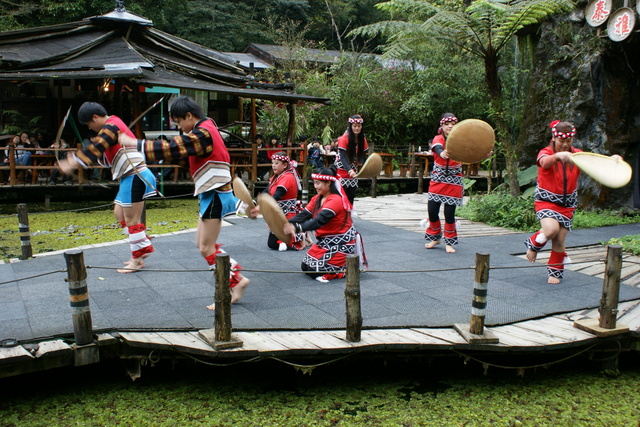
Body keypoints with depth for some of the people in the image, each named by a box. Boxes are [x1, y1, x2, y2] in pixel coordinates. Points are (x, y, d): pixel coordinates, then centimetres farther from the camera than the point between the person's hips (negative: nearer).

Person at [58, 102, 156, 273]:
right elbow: (104, 155, 20)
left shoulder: (111, 126, -11)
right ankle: (145, 247, 19)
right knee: (119, 213, 16)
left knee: (131, 220, -3)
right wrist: (75, 159, 11)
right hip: (130, 177, 11)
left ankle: (137, 260, 6)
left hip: (134, 176, -11)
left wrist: (73, 163, -17)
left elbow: (95, 149, -21)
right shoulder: (113, 125, 21)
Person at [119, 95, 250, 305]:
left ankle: (234, 285, 4)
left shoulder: (202, 133, -17)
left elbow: (171, 149, -23)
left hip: (215, 195, -10)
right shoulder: (206, 128, 15)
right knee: (203, 244, 13)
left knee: (206, 248, -5)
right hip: (212, 194, 10)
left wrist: (134, 143, -16)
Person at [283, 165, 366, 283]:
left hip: (341, 243, -9)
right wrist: (288, 224, -25)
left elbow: (319, 220, -36)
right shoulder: (316, 199, 6)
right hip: (324, 241, 9)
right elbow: (303, 215, -6)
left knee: (315, 271, -14)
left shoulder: (336, 200, -23)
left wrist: (297, 228, -47)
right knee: (305, 267, 10)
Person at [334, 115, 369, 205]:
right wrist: (349, 170, -41)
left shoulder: (362, 139, 0)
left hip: (353, 172, 5)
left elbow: (363, 157, 0)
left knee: (351, 194, 5)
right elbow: (342, 157, -25)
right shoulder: (344, 138, -17)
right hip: (341, 171, -5)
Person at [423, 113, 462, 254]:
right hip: (437, 180, 1)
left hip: (454, 181, -1)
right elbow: (437, 147, -29)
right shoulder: (438, 139, -5)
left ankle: (449, 242, 16)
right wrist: (442, 153, -53)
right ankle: (435, 237, 23)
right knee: (432, 210, -2)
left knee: (449, 213, -3)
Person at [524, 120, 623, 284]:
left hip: (567, 203, 4)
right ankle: (533, 244, 4)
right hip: (546, 200, -4)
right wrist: (558, 155, -57)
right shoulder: (546, 152, -11)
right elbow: (544, 162, -36)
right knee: (551, 229, -28)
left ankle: (555, 271, 22)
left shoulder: (576, 154, 1)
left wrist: (611, 159, -34)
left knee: (560, 240, 2)